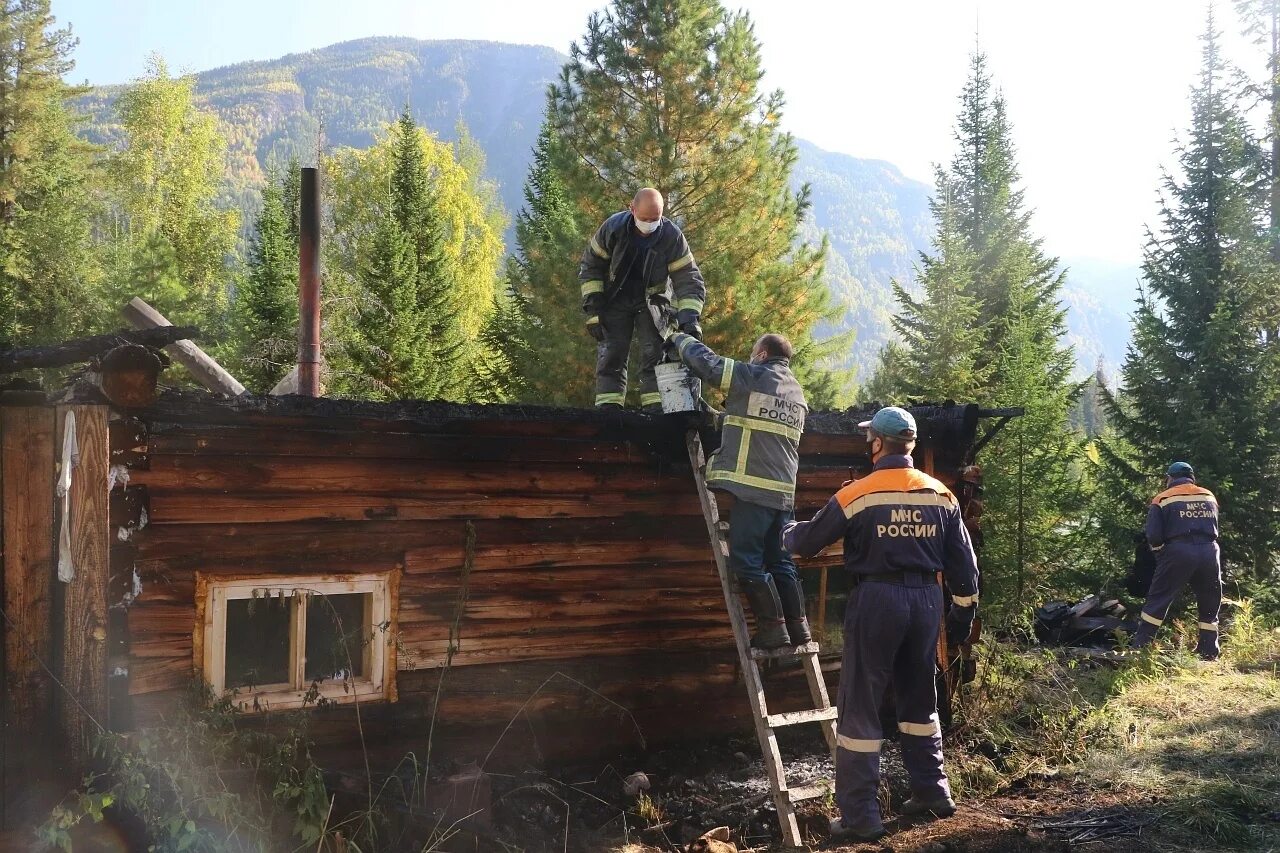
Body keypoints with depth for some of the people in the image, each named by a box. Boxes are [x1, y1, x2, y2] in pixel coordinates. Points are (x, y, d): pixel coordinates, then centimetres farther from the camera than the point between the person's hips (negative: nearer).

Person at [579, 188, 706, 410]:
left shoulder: (672, 237, -21)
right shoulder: (614, 228, -20)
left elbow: (688, 279, -15)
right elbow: (590, 267, -8)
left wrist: (689, 317, -29)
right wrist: (593, 310, -13)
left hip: (653, 300, 0)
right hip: (616, 298, 0)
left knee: (655, 354, -12)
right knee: (611, 356, -6)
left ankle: (656, 410, -10)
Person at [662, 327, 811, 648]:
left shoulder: (753, 377, -4)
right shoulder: (796, 393, 19)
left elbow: (704, 361, -1)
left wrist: (676, 337, 15)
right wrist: (729, 416, 35)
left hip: (753, 487, -7)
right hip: (784, 491, 8)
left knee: (747, 561, -3)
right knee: (780, 561, 13)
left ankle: (772, 627, -6)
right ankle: (798, 627, 10)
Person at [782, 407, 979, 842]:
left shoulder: (856, 494, -8)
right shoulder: (941, 495, 5)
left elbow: (808, 541, 3)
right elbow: (963, 561, 9)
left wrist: (788, 531, 26)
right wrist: (963, 610, 20)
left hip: (876, 598, -5)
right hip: (925, 599, 5)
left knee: (860, 707, 1)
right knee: (919, 699, 22)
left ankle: (859, 815, 2)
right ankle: (933, 791, 30)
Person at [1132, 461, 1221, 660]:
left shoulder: (1162, 499, 5)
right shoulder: (1209, 497, 16)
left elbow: (1153, 536, -2)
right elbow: (1214, 528, 17)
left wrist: (1160, 551, 15)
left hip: (1178, 552, -3)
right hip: (1209, 551, 3)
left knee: (1158, 601, 5)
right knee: (1209, 606, 16)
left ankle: (1140, 647, 4)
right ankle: (1209, 654, 19)